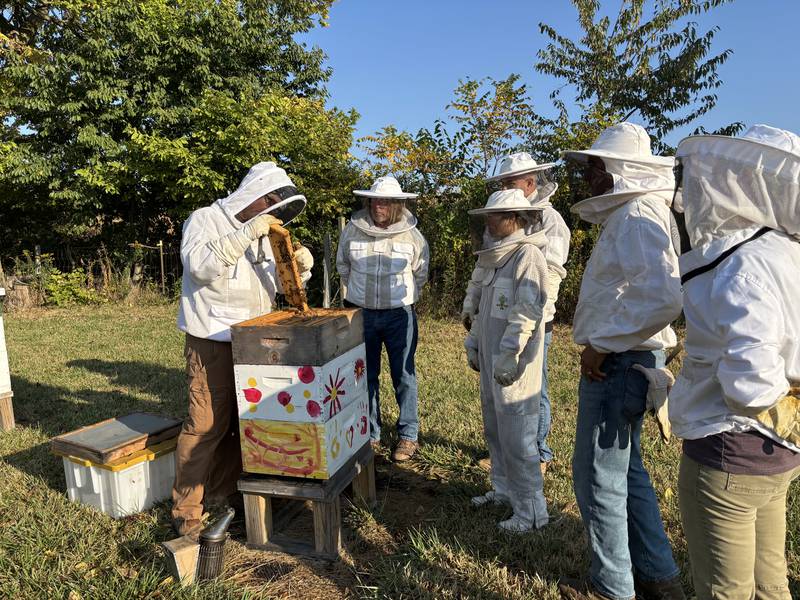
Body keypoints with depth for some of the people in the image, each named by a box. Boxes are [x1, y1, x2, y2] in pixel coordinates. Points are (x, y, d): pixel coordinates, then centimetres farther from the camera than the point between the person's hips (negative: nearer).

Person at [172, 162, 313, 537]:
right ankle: (187, 513, 5)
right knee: (206, 427, -7)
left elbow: (279, 283, 17)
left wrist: (300, 266, -5)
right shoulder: (205, 220, -4)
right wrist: (248, 234, -27)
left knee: (243, 423, 10)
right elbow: (199, 264, -22)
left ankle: (220, 495, 25)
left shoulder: (264, 234, 16)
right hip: (213, 343, -7)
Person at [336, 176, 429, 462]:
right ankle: (370, 435, 25)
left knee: (404, 375, 4)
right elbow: (343, 266, 13)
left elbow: (420, 274, 9)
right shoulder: (352, 230, -4)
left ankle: (408, 435, 18)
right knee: (365, 377, 11)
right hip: (361, 313, 2)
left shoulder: (412, 235, -6)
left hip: (399, 314, -2)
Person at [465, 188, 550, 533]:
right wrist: (473, 343, 21)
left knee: (516, 436, -4)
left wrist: (508, 355, -23)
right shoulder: (498, 255, 15)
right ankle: (505, 491, 33)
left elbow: (528, 310, -21)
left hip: (513, 362, -9)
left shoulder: (528, 254, -13)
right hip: (491, 357, 9)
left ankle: (531, 512, 9)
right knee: (494, 429, 18)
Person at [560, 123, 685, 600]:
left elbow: (663, 298, -31)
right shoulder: (629, 215, 14)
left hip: (617, 364, -11)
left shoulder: (635, 219, -18)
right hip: (625, 359, 11)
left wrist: (602, 342, -22)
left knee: (599, 476, 3)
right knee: (626, 466, 20)